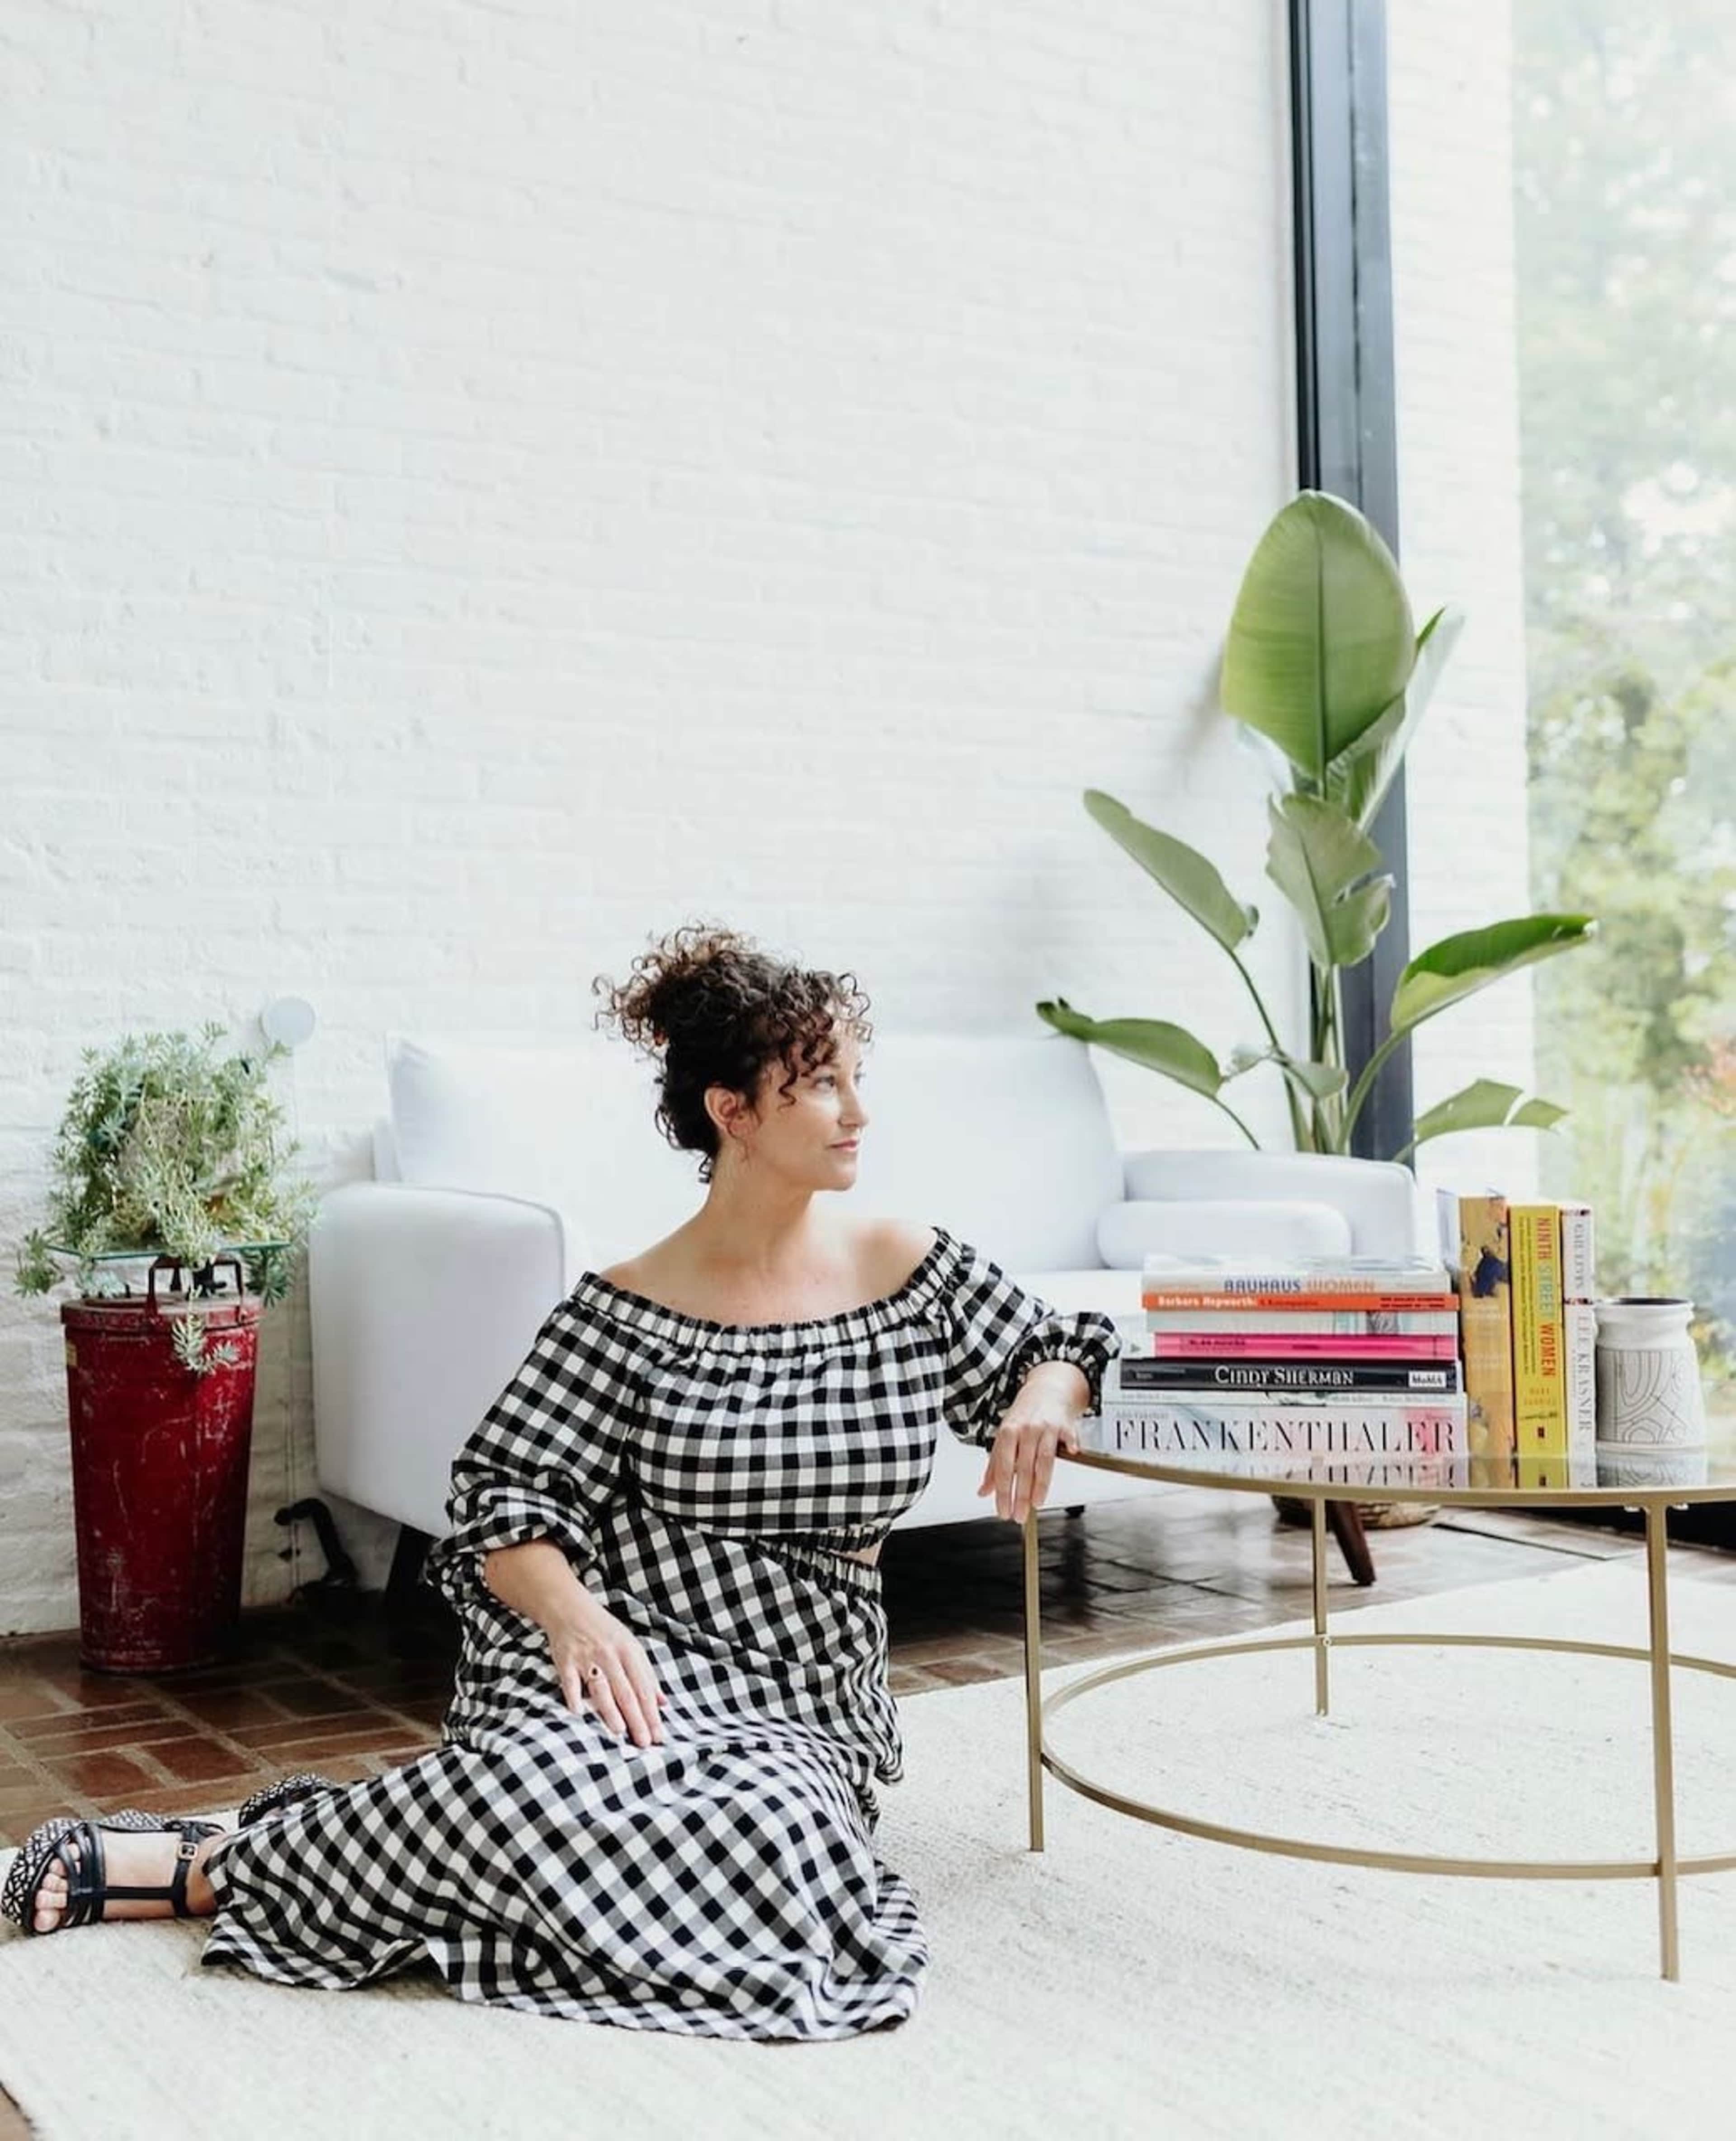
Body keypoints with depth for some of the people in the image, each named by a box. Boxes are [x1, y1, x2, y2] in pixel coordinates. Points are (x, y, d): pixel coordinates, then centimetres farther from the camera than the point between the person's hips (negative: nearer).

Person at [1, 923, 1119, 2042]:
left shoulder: (916, 1274, 7)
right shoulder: (628, 1314, 0)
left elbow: (1057, 1349, 22)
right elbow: (504, 1498, -4)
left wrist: (1046, 1396, -2)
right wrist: (572, 1611, -24)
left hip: (799, 1709, 3)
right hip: (626, 1660, -3)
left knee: (779, 1831, -34)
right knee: (543, 1778, -39)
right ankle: (224, 1865, -12)